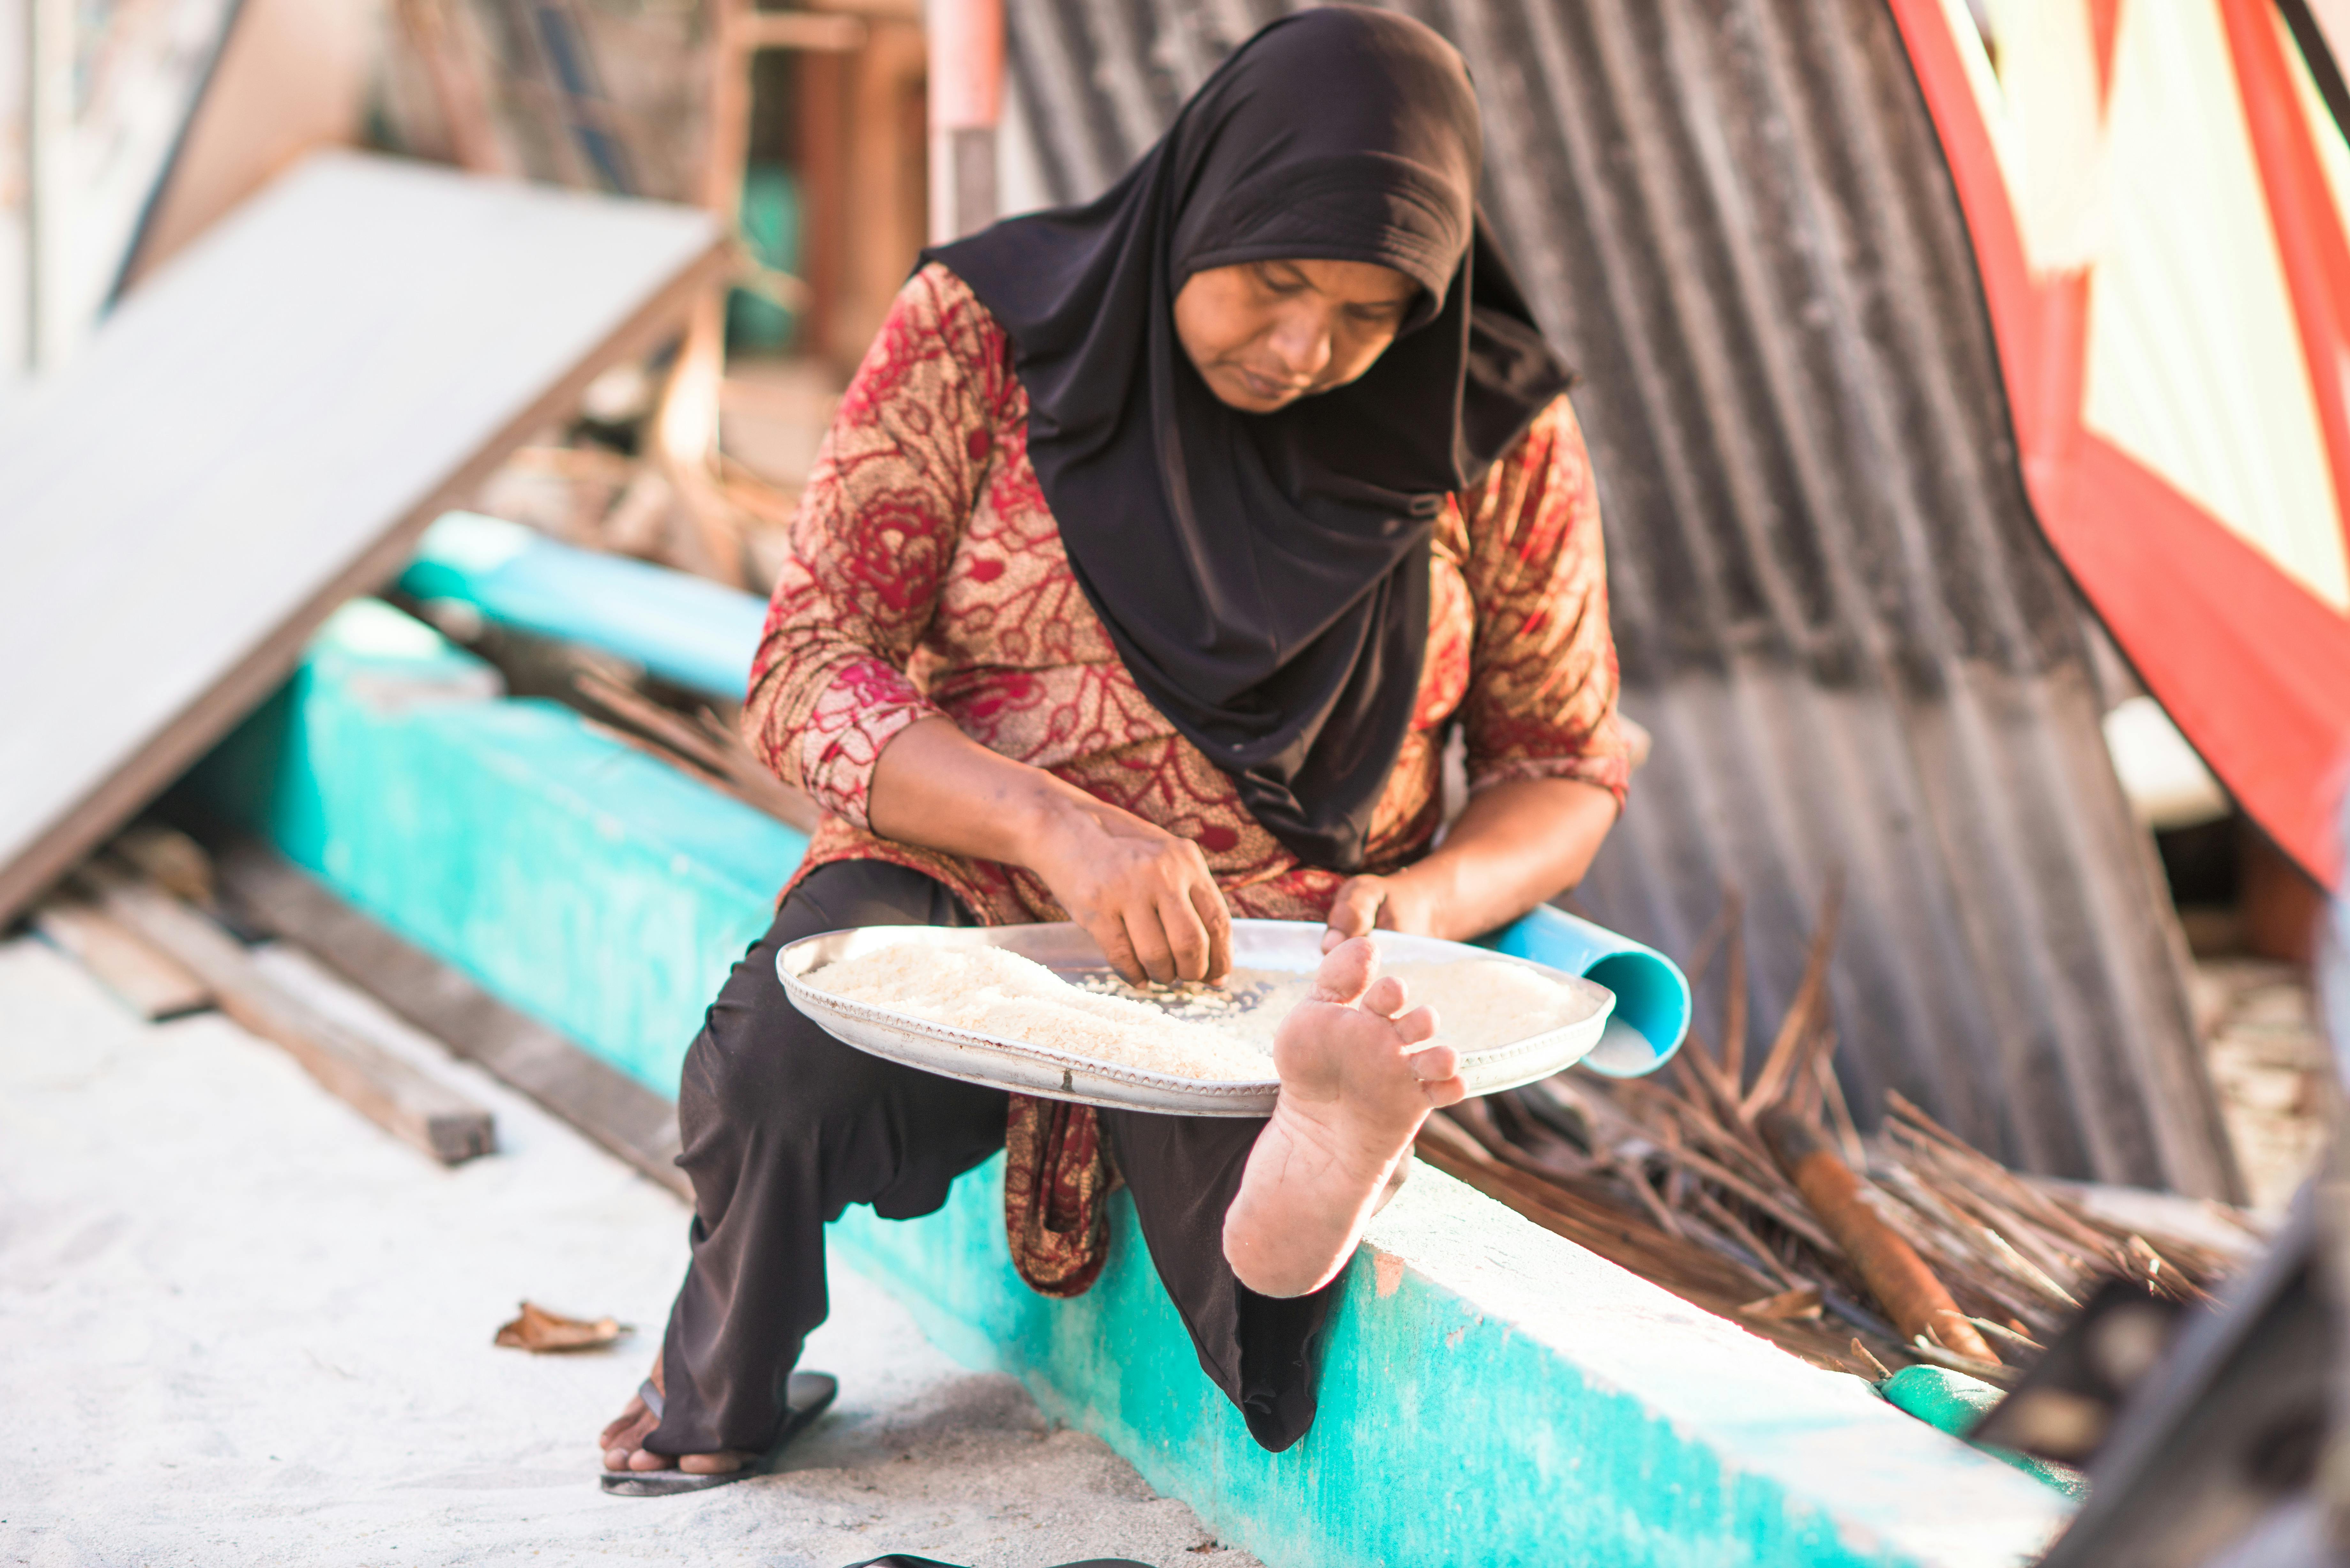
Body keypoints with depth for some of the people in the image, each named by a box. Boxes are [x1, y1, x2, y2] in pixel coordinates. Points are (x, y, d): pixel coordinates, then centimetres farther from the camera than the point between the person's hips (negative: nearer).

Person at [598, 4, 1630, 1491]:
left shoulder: (1497, 433, -1)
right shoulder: (983, 330, -4)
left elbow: (1565, 769, 9)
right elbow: (810, 674, -8)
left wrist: (1429, 897, -15)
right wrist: (1054, 824, -26)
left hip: (1279, 967, 0)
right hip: (957, 894, 1)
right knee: (786, 1063, -31)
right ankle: (718, 1396, -5)